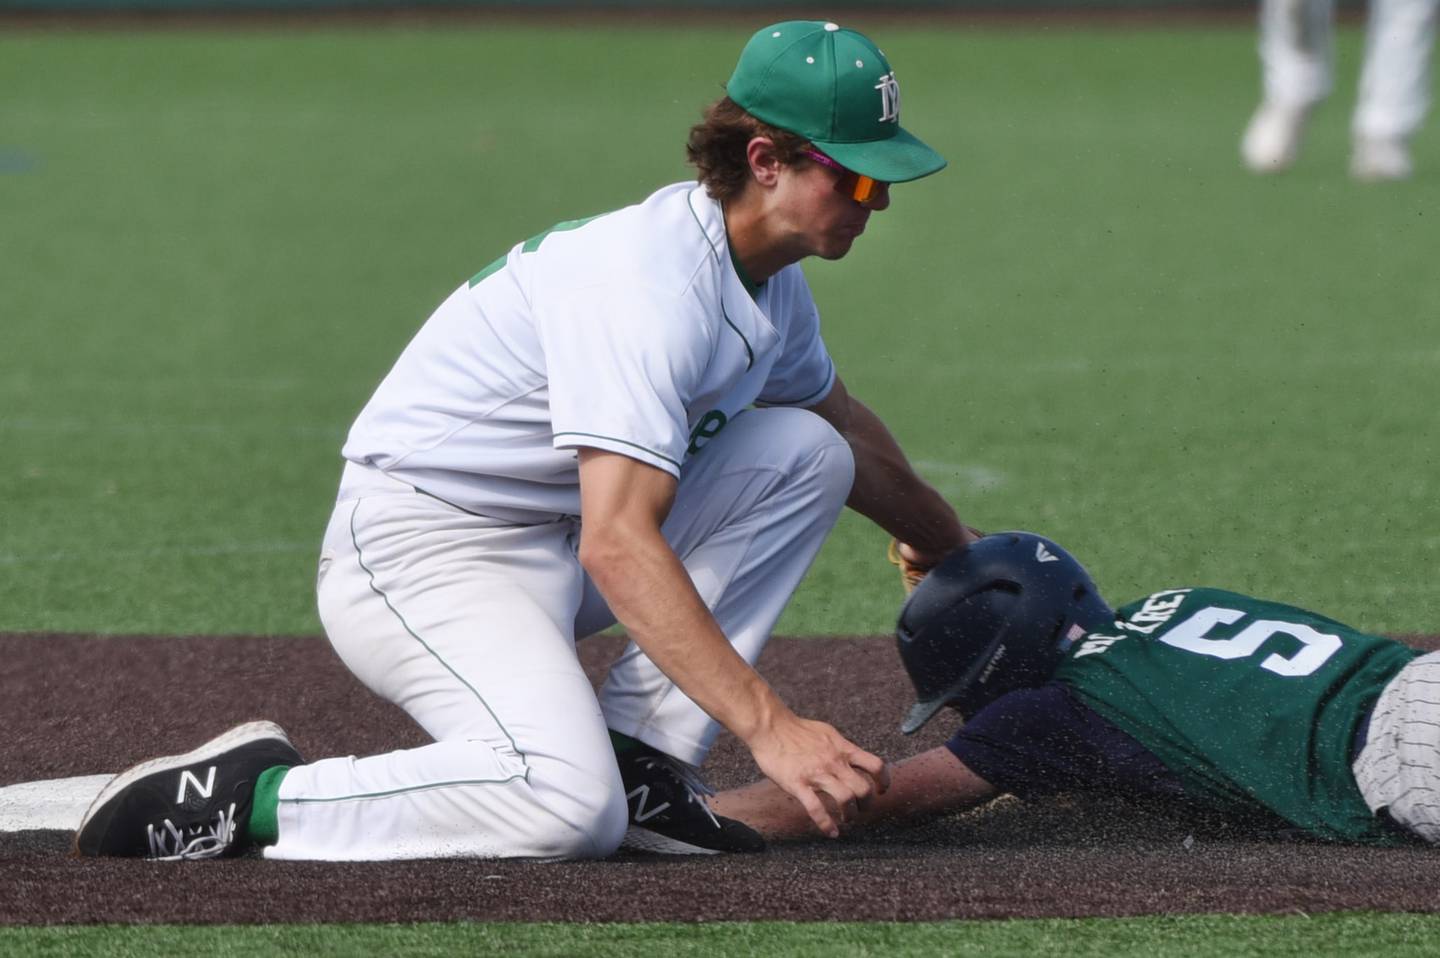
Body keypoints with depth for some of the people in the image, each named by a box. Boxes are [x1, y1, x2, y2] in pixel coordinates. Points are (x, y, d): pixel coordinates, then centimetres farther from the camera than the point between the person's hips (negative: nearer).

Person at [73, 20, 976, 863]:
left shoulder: (771, 281, 6)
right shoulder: (652, 283, -26)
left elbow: (841, 423, 31)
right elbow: (616, 546, -36)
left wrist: (952, 546, 41)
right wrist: (768, 725, -39)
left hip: (553, 540, 10)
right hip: (417, 552, -10)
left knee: (804, 451, 0)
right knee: (571, 809, -32)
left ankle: (641, 754, -4)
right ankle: (249, 794, -15)